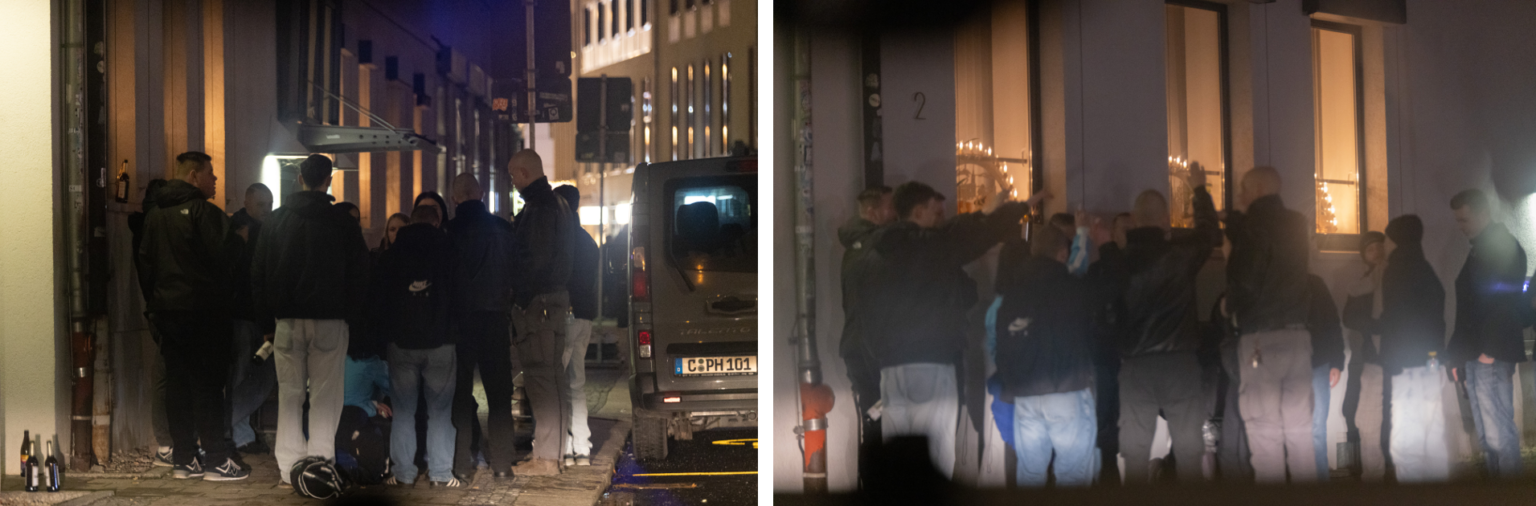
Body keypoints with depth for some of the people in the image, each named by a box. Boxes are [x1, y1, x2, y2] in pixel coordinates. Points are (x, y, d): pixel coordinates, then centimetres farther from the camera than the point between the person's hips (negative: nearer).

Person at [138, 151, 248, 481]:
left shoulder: (154, 215, 12)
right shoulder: (203, 211, -12)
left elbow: (145, 262, 14)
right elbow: (223, 256, -18)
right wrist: (237, 239, 1)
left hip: (166, 309, 7)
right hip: (201, 310, -7)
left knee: (177, 385, 9)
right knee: (207, 385, -4)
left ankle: (183, 460, 11)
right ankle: (218, 460, -3)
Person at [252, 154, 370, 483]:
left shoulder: (275, 221, 5)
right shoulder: (343, 223, -2)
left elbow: (258, 273, 9)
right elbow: (359, 274, 1)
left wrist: (268, 312, 15)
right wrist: (352, 313, 11)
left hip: (287, 319, 2)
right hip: (330, 319, -2)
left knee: (289, 393, 7)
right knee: (326, 394, 1)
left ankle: (289, 466, 6)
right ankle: (321, 462, -3)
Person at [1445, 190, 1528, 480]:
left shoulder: (1504, 247, -6)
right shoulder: (1478, 251, 22)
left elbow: (1505, 301, -16)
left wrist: (1489, 350, -19)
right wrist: (1459, 356, 14)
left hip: (1491, 357, -9)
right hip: (1475, 356, 9)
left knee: (1498, 433, -10)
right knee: (1486, 434, 6)